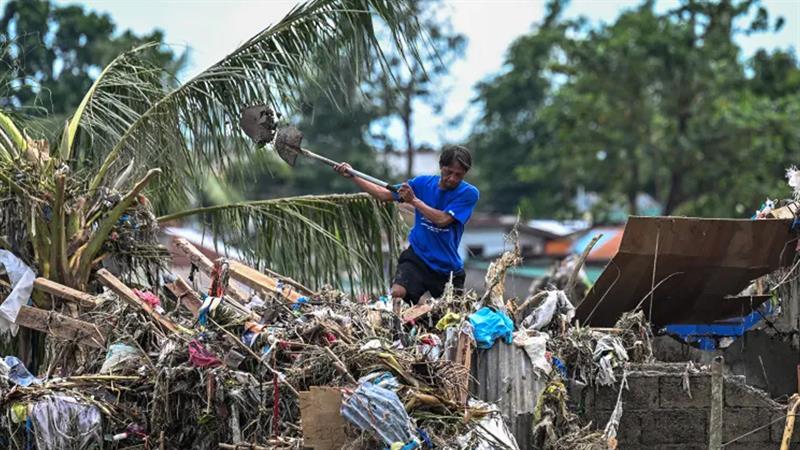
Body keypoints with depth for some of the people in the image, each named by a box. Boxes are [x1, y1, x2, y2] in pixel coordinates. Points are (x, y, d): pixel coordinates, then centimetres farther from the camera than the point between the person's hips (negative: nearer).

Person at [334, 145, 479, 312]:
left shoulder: (469, 193, -9)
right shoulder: (424, 182, 1)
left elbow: (442, 219, -19)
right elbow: (384, 194, 5)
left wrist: (414, 200, -18)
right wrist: (352, 176, 0)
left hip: (448, 267, -1)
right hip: (418, 256, 1)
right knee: (396, 294, -24)